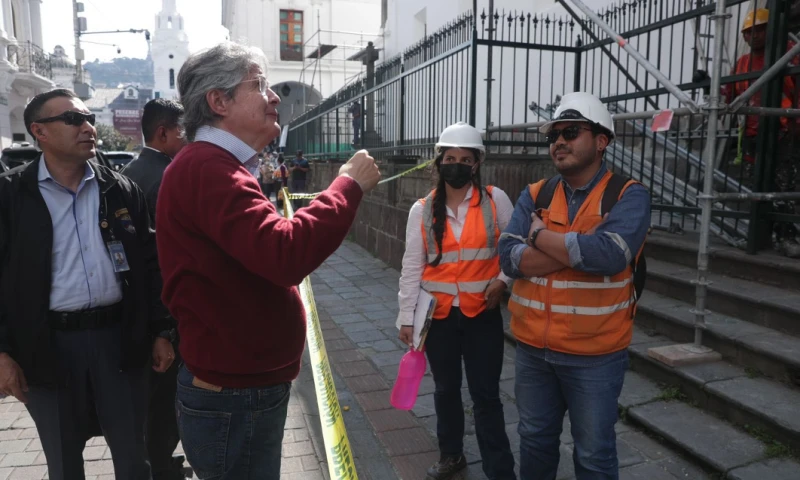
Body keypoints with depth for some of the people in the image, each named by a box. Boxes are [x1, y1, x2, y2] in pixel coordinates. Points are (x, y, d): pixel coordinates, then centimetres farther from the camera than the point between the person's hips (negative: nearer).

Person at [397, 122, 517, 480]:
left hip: (483, 313, -2)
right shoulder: (422, 210, -1)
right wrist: (406, 316, 0)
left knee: (486, 394, 4)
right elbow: (412, 266, 1)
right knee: (446, 389, 18)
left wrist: (503, 279, -11)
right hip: (438, 313, 2)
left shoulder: (496, 200, -4)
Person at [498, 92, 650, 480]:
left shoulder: (628, 196, -9)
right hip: (532, 347, 4)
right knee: (535, 439, 20)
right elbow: (510, 258, -11)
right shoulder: (534, 196, 3)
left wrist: (541, 236, -14)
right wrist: (579, 247, -20)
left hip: (594, 354, -3)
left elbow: (609, 255, -27)